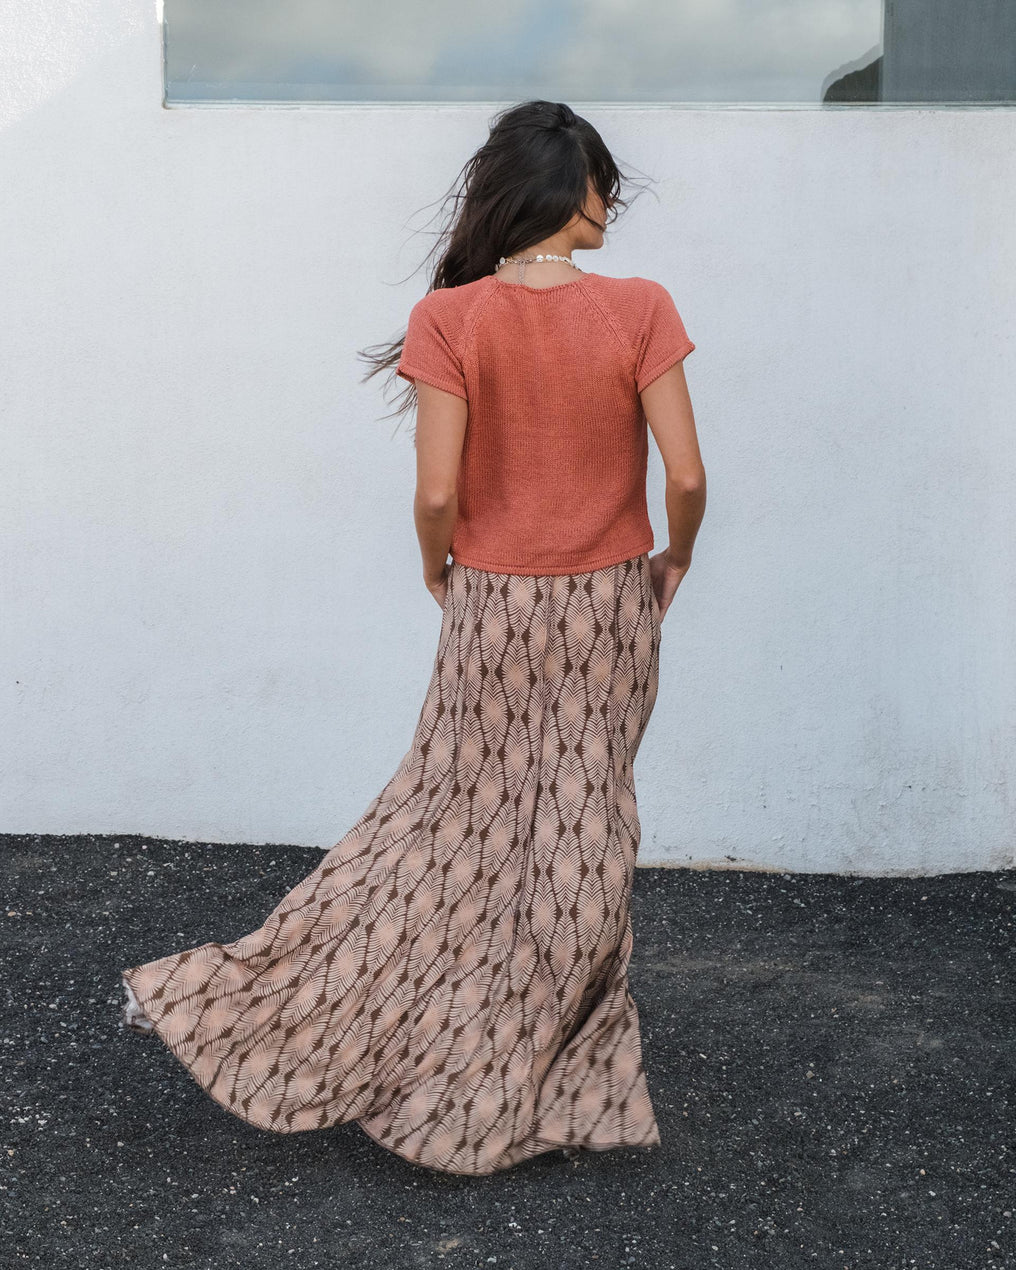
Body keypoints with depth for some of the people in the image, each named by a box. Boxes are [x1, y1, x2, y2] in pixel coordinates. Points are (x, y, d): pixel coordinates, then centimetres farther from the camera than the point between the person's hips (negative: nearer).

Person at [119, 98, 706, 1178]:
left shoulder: (451, 320, -11)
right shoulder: (640, 310, -10)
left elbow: (437, 493, -13)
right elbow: (685, 473, -10)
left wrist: (440, 573, 7)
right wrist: (673, 559, 9)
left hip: (493, 606, 0)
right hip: (611, 605, 0)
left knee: (451, 815, 13)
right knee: (581, 827, 11)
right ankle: (558, 1088, 23)